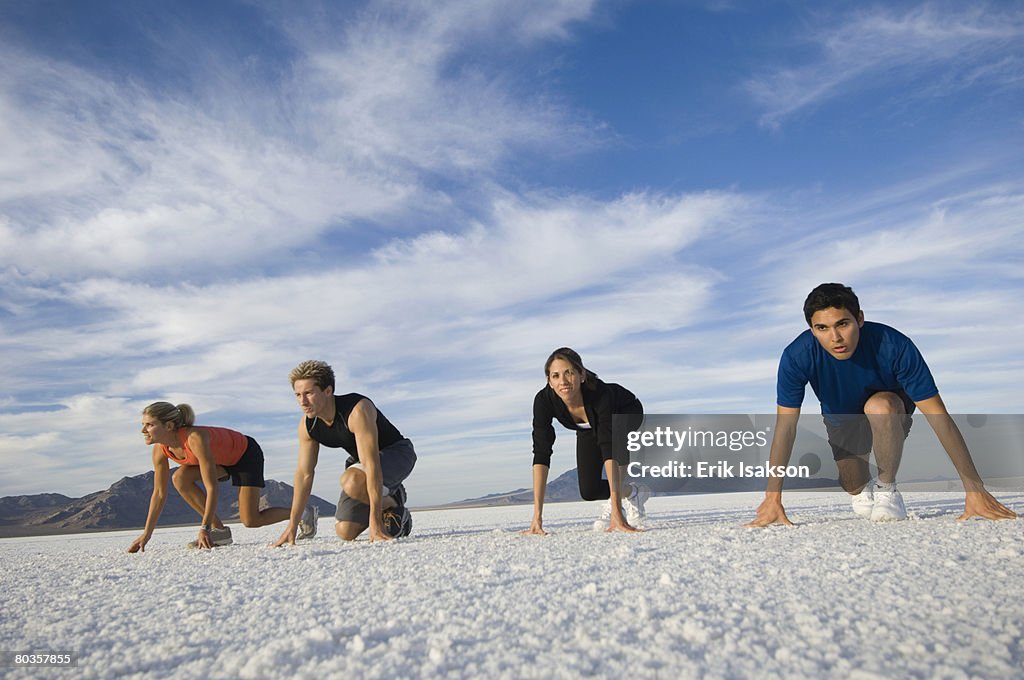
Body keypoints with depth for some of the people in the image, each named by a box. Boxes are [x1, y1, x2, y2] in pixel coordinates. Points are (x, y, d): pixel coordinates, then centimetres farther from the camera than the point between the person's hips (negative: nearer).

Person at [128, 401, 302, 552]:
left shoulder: (195, 438, -38)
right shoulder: (160, 450, -16)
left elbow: (212, 488, -37)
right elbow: (159, 494, -7)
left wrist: (204, 528, -37)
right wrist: (146, 534, -6)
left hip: (246, 453, -7)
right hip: (222, 459, 7)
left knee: (251, 521, -11)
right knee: (180, 478, -18)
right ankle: (218, 530, -7)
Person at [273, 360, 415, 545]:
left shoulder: (357, 410, -35)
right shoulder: (307, 425, -12)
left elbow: (372, 466, -39)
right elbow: (304, 474, -3)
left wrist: (375, 522, -42)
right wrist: (292, 526, -4)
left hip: (396, 453, -7)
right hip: (361, 459, 7)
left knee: (351, 482, -37)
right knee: (345, 532, -2)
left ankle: (392, 504, -7)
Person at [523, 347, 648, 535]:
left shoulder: (600, 393, -45)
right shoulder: (544, 400, -36)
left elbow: (609, 449, -51)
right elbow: (541, 454, -37)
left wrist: (616, 510, -58)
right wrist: (537, 516, -42)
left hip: (627, 414, -3)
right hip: (589, 430, 3)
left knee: (615, 437, -37)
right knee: (589, 491, -5)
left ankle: (614, 509, -17)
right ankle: (633, 493, 26)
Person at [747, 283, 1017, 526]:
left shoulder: (894, 346, -36)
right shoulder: (797, 357, -33)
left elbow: (939, 417, -32)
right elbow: (785, 427, -29)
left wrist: (975, 489, -34)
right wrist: (772, 498, -33)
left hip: (890, 416, -2)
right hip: (842, 423, 2)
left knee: (879, 406, -35)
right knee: (854, 487, -5)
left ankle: (887, 488, -12)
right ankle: (865, 489, 34)